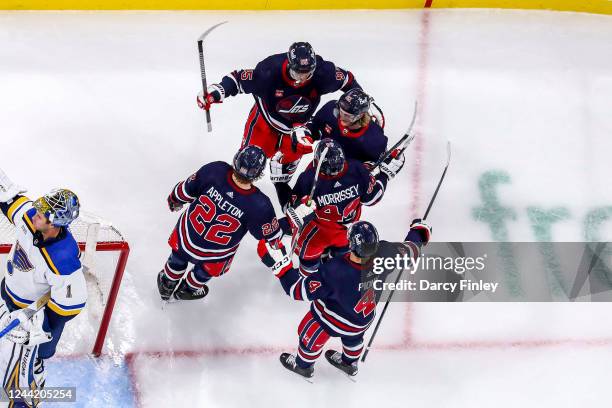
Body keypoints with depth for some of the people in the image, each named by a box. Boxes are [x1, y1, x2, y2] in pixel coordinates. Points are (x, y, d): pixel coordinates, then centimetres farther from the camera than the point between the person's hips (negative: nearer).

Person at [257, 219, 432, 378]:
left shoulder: (334, 273, -47)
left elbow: (299, 290, -36)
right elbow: (410, 251, -13)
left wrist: (280, 264, -31)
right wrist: (419, 231, 6)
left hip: (333, 320, -4)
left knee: (311, 336, 29)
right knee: (353, 336, 37)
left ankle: (303, 365, 59)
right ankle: (349, 363, 67)